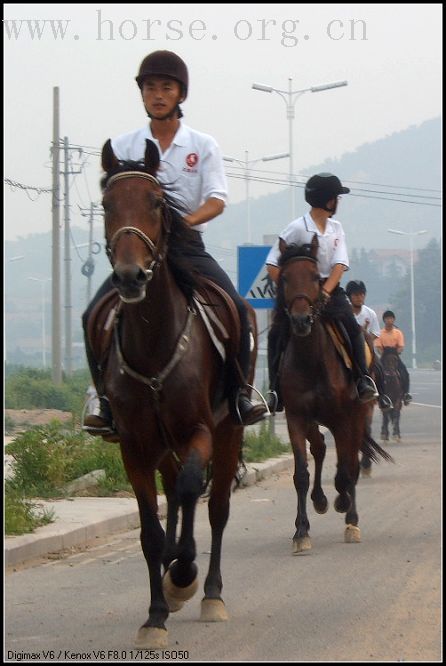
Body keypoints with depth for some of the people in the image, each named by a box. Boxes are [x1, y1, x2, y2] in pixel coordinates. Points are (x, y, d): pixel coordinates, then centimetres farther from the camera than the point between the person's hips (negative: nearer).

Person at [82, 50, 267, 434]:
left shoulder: (203, 146, 6)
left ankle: (240, 392, -10)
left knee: (236, 309, -23)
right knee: (94, 316, -19)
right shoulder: (125, 147, 9)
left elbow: (217, 201, -4)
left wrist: (186, 220, -24)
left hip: (188, 245, -1)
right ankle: (107, 399, -8)